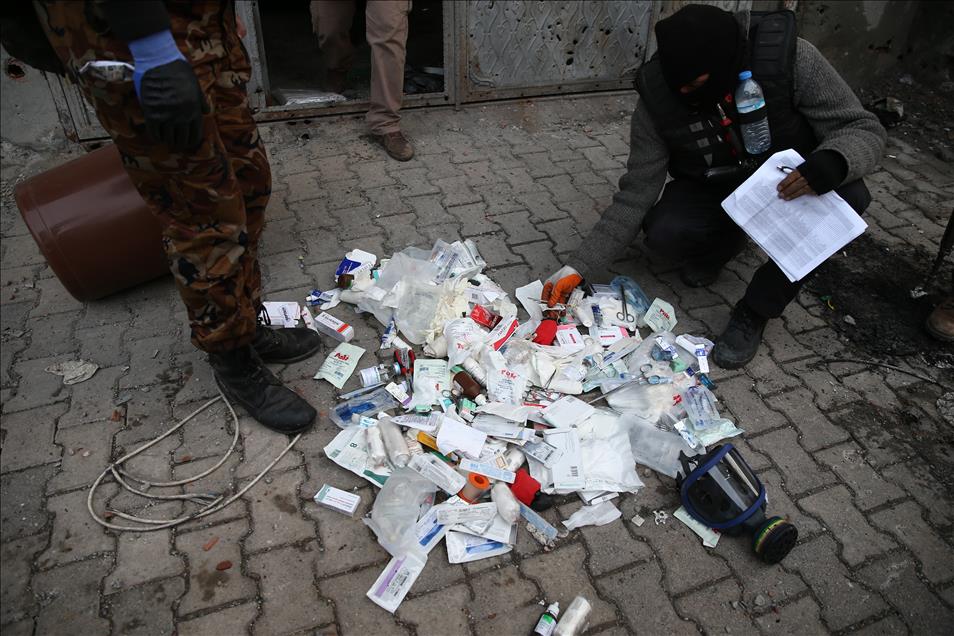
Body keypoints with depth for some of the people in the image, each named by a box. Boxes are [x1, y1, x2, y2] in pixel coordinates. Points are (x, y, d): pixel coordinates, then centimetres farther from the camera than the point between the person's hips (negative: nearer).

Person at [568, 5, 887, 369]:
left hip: (789, 184, 0)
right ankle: (723, 242, 10)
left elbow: (864, 130, -20)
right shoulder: (658, 97, -23)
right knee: (663, 232, -29)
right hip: (711, 192, 1)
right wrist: (581, 267, -27)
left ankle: (756, 311, -14)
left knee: (847, 195, -32)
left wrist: (831, 162, -46)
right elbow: (636, 195, -19)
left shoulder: (790, 58, -27)